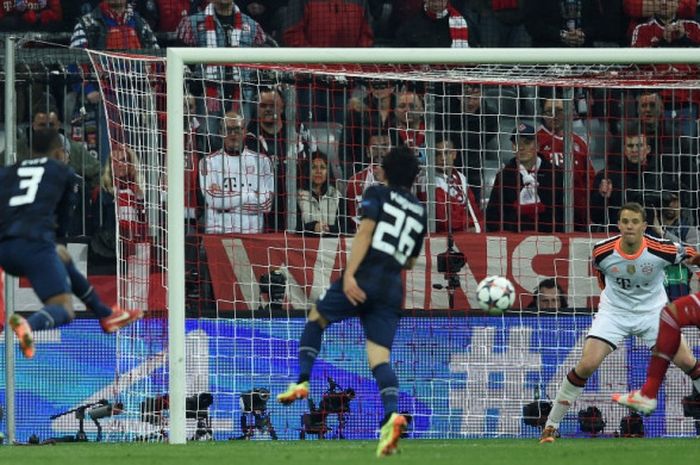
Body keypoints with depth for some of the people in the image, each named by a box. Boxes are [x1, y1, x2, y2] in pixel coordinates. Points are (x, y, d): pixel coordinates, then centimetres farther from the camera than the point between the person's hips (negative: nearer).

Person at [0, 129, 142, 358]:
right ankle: (28, 325, -38)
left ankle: (106, 314, 44)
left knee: (61, 256, 33)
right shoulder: (63, 171, 18)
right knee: (63, 309, -4)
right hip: (35, 243, -6)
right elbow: (63, 218, 25)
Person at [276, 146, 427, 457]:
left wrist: (349, 274, -17)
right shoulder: (420, 213, 20)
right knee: (379, 356, -4)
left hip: (364, 279, -4)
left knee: (315, 318, 20)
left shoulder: (377, 194, 5)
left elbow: (365, 232, -11)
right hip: (393, 290, 4)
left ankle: (302, 382, 6)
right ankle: (391, 414, -28)